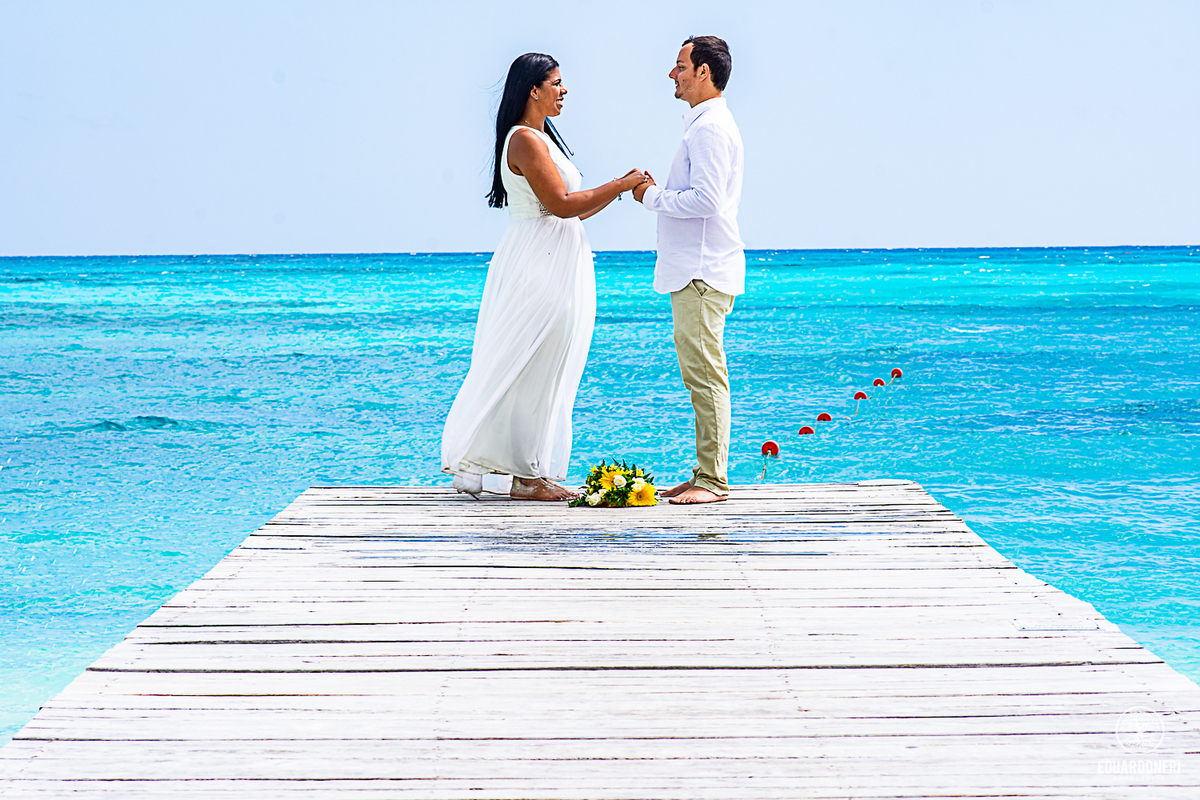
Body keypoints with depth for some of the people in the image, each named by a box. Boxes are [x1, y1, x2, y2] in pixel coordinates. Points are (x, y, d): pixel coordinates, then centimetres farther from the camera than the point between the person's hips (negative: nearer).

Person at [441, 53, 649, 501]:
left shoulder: (541, 138, 18)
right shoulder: (525, 139, -13)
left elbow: (571, 210, 18)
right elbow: (561, 204, -20)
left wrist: (620, 188, 10)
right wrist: (620, 186, -14)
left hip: (554, 265, 10)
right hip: (539, 266, -10)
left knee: (545, 373, 10)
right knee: (532, 370, -6)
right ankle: (524, 474, 0)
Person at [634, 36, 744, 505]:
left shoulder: (710, 128, -14)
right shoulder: (704, 125, 20)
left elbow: (706, 200, -23)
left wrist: (654, 196, -11)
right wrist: (659, 194, 13)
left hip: (702, 273, -11)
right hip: (693, 271, 11)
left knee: (705, 376, -9)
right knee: (699, 375, 11)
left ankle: (713, 481, -8)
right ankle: (705, 475, 16)